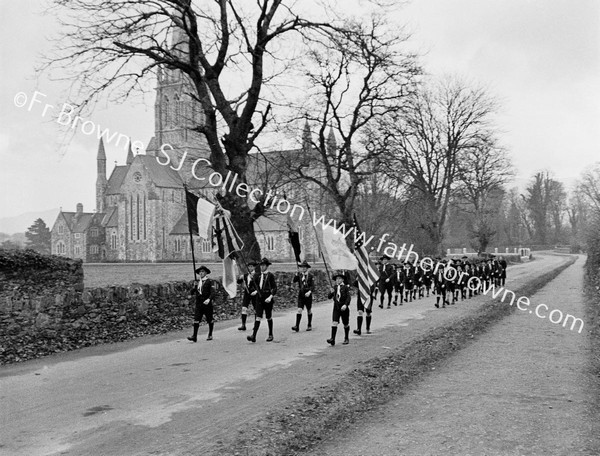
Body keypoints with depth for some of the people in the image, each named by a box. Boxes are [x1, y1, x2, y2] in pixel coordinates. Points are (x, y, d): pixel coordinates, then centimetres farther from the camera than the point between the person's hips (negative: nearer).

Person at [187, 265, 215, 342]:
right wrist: (194, 286, -6)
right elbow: (193, 293, 11)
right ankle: (194, 336, -11)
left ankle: (210, 335, 23)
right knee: (196, 320, -7)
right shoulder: (197, 282, 11)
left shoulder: (209, 282, -4)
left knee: (209, 320, 8)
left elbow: (212, 292, -13)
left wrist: (209, 299, -29)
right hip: (198, 303, 4)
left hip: (207, 304, -4)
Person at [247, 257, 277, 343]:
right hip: (259, 298, 4)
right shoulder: (258, 275, 9)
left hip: (268, 298, -4)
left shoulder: (270, 275, -6)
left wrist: (270, 297, -19)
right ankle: (253, 336, -14)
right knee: (258, 317, -6)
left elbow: (275, 288, -10)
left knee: (269, 318, 9)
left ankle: (270, 335, 24)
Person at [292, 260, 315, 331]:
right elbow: (294, 281, -9)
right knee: (299, 310, -9)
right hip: (300, 295, 2)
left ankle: (309, 325, 23)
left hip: (308, 295, -1)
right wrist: (297, 274, -18)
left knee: (309, 311, 9)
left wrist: (309, 292, -25)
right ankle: (297, 326, -14)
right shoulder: (299, 275, 5)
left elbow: (312, 286, -9)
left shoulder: (310, 276, -2)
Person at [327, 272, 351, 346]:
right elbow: (329, 297, 4)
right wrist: (331, 292, -17)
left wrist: (345, 305, -27)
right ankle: (332, 339, -16)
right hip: (336, 307, 3)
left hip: (344, 308, -2)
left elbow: (348, 297, -12)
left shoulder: (345, 287, -4)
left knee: (346, 324, 9)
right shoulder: (334, 287, 7)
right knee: (334, 323, -11)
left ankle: (346, 339, 25)